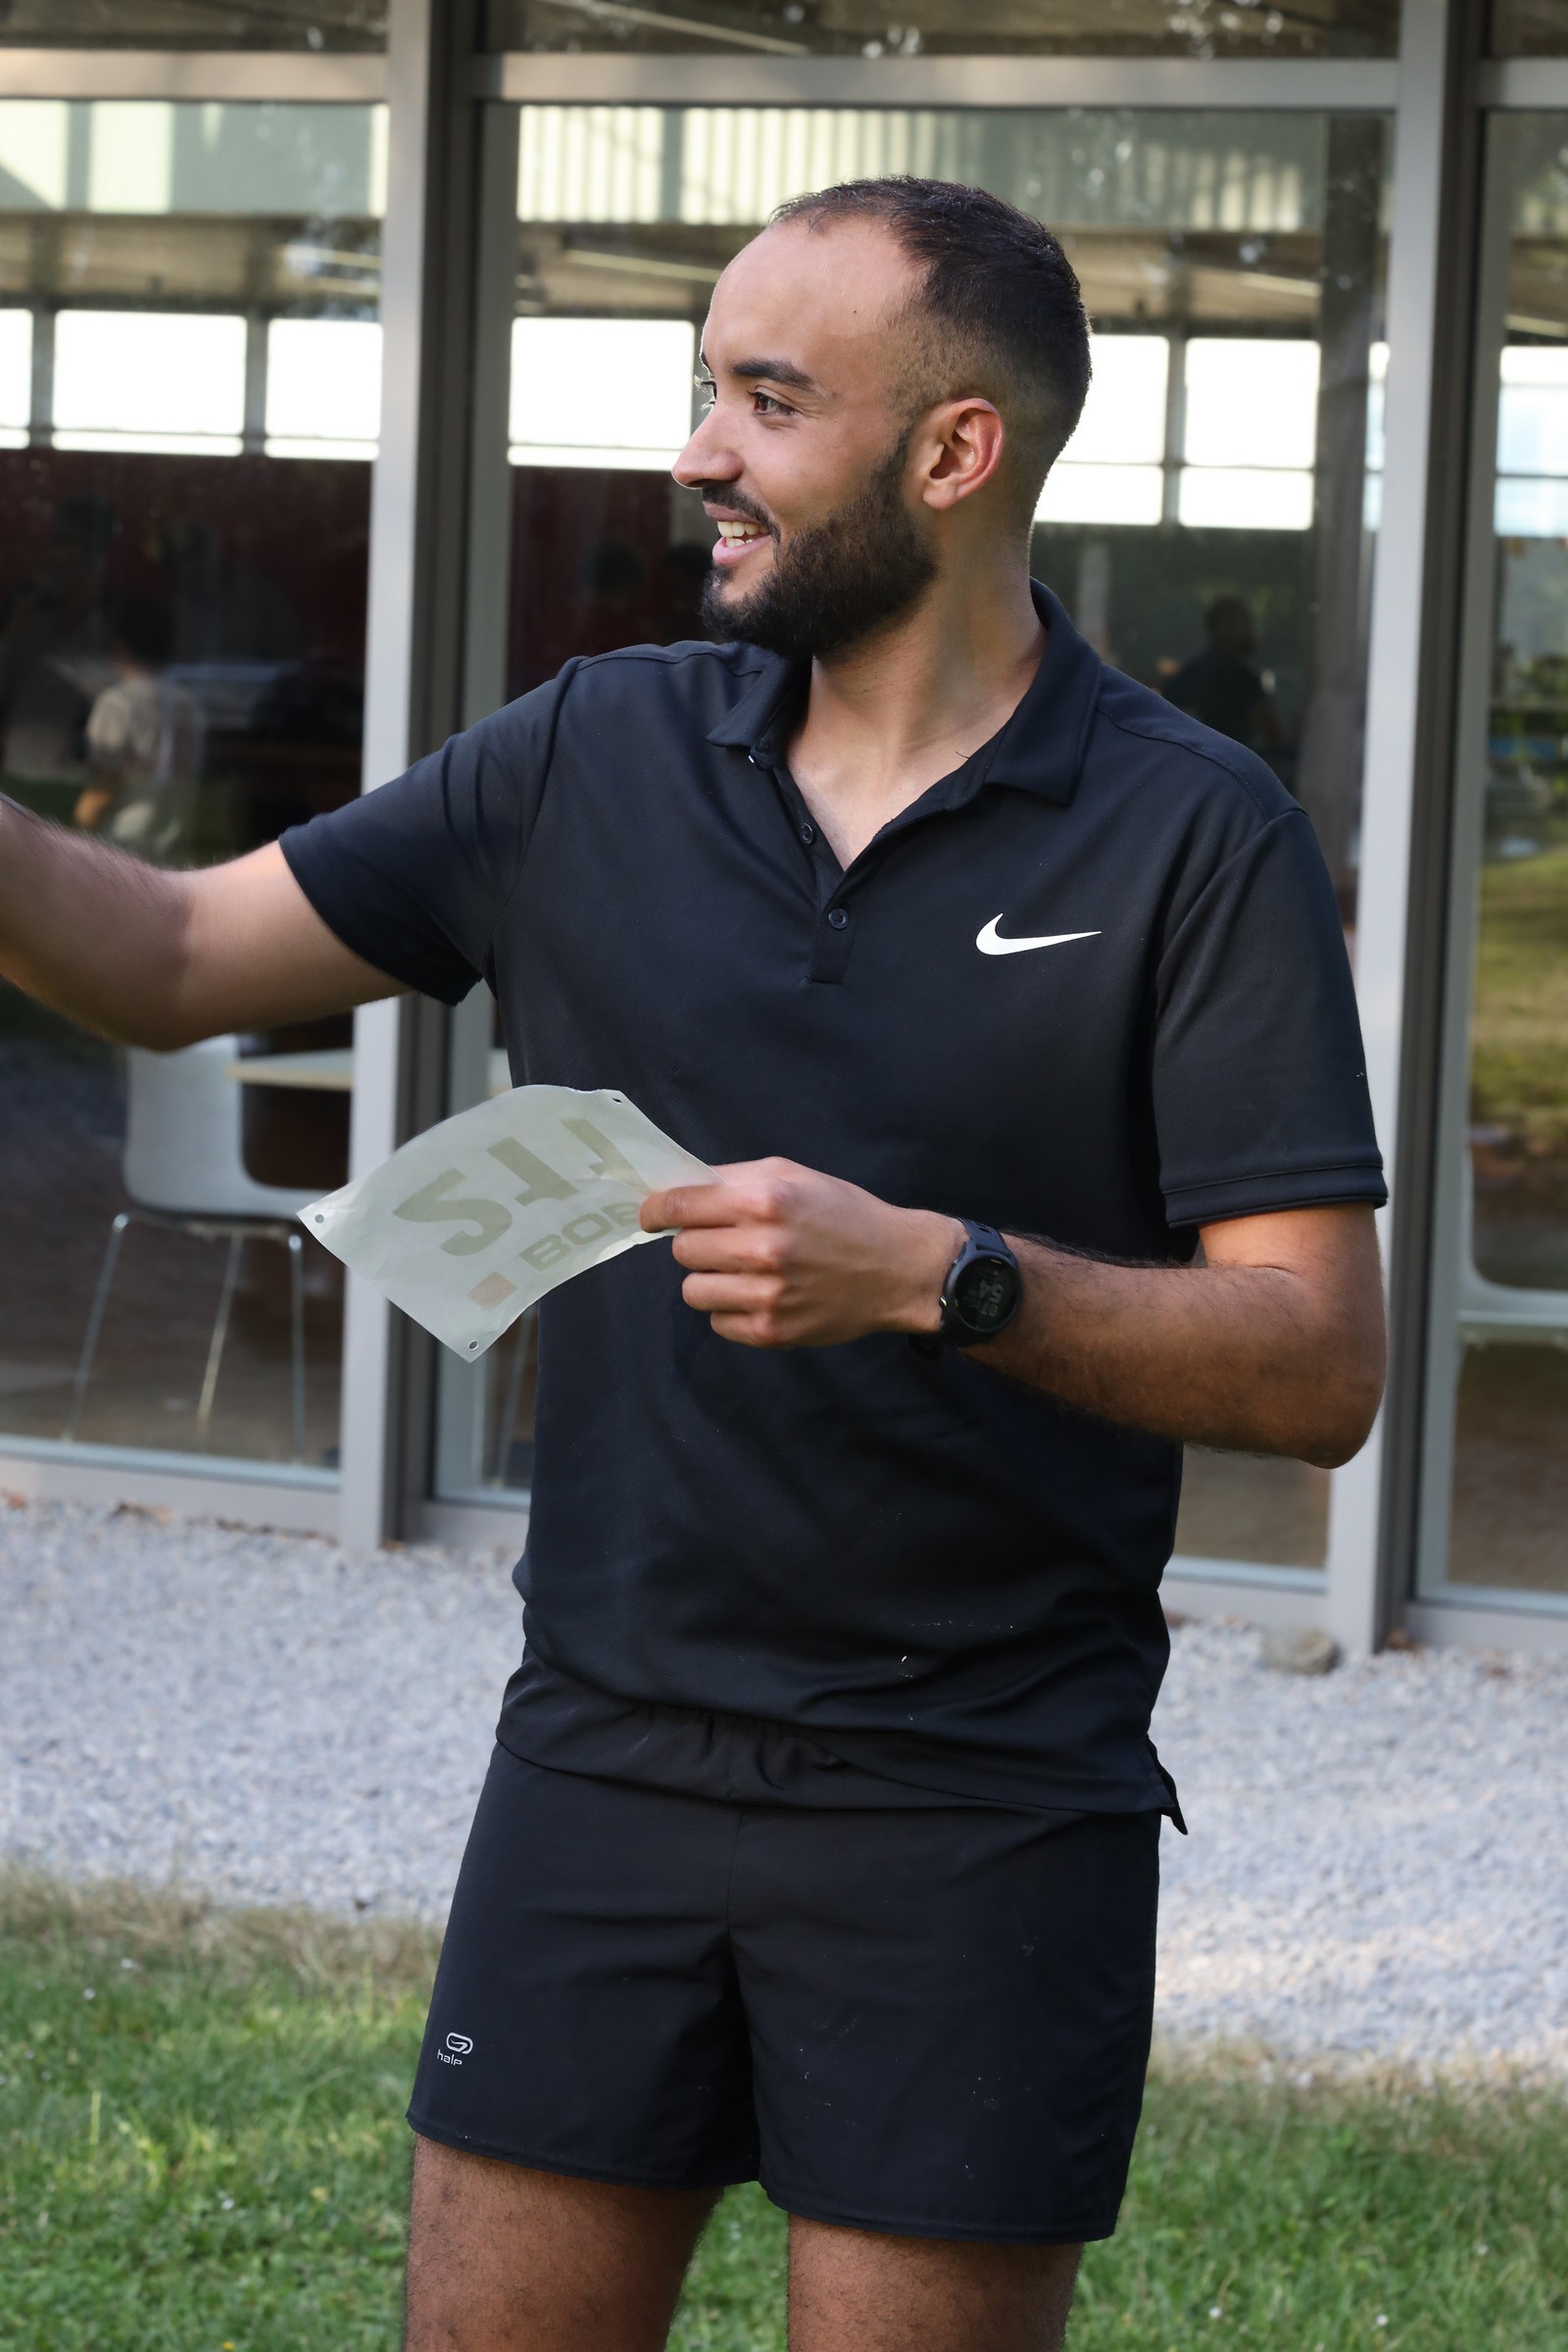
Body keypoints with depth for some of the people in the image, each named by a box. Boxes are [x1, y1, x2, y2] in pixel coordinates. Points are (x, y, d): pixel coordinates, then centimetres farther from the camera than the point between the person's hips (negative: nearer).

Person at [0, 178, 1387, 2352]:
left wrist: (932, 1275, -23)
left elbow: (1318, 1367, -12)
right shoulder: (599, 761, 6)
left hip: (975, 1821, -4)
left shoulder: (1193, 838, -7)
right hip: (606, 1759, 4)